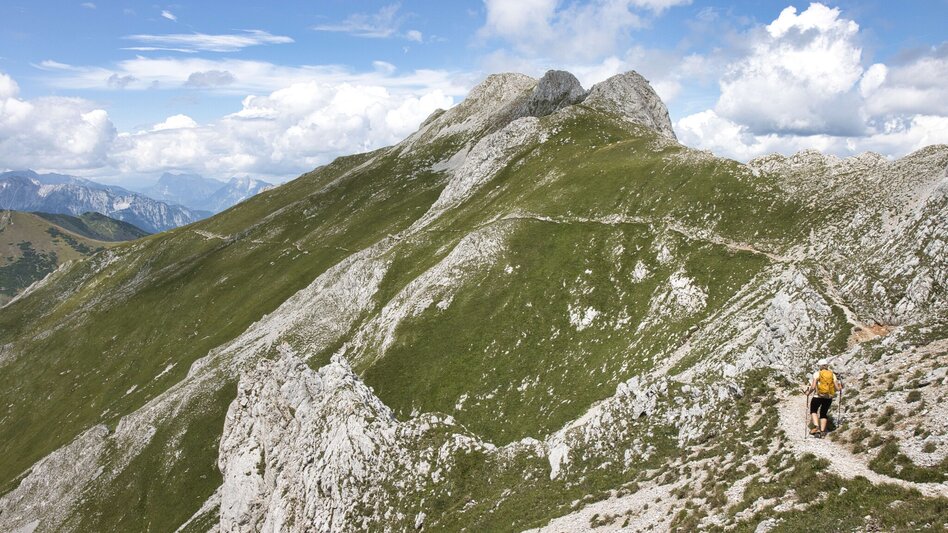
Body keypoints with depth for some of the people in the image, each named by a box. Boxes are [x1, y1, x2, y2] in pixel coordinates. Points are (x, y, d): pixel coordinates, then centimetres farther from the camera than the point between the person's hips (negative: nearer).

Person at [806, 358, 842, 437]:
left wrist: (808, 392, 4)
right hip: (829, 398, 3)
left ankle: (816, 427, -3)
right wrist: (840, 387, 24)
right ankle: (822, 431, 10)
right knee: (823, 414, 19)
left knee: (813, 411, 17)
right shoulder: (832, 375, 3)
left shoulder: (817, 374, -7)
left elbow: (813, 387, -15)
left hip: (818, 396, -3)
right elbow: (837, 388, 1)